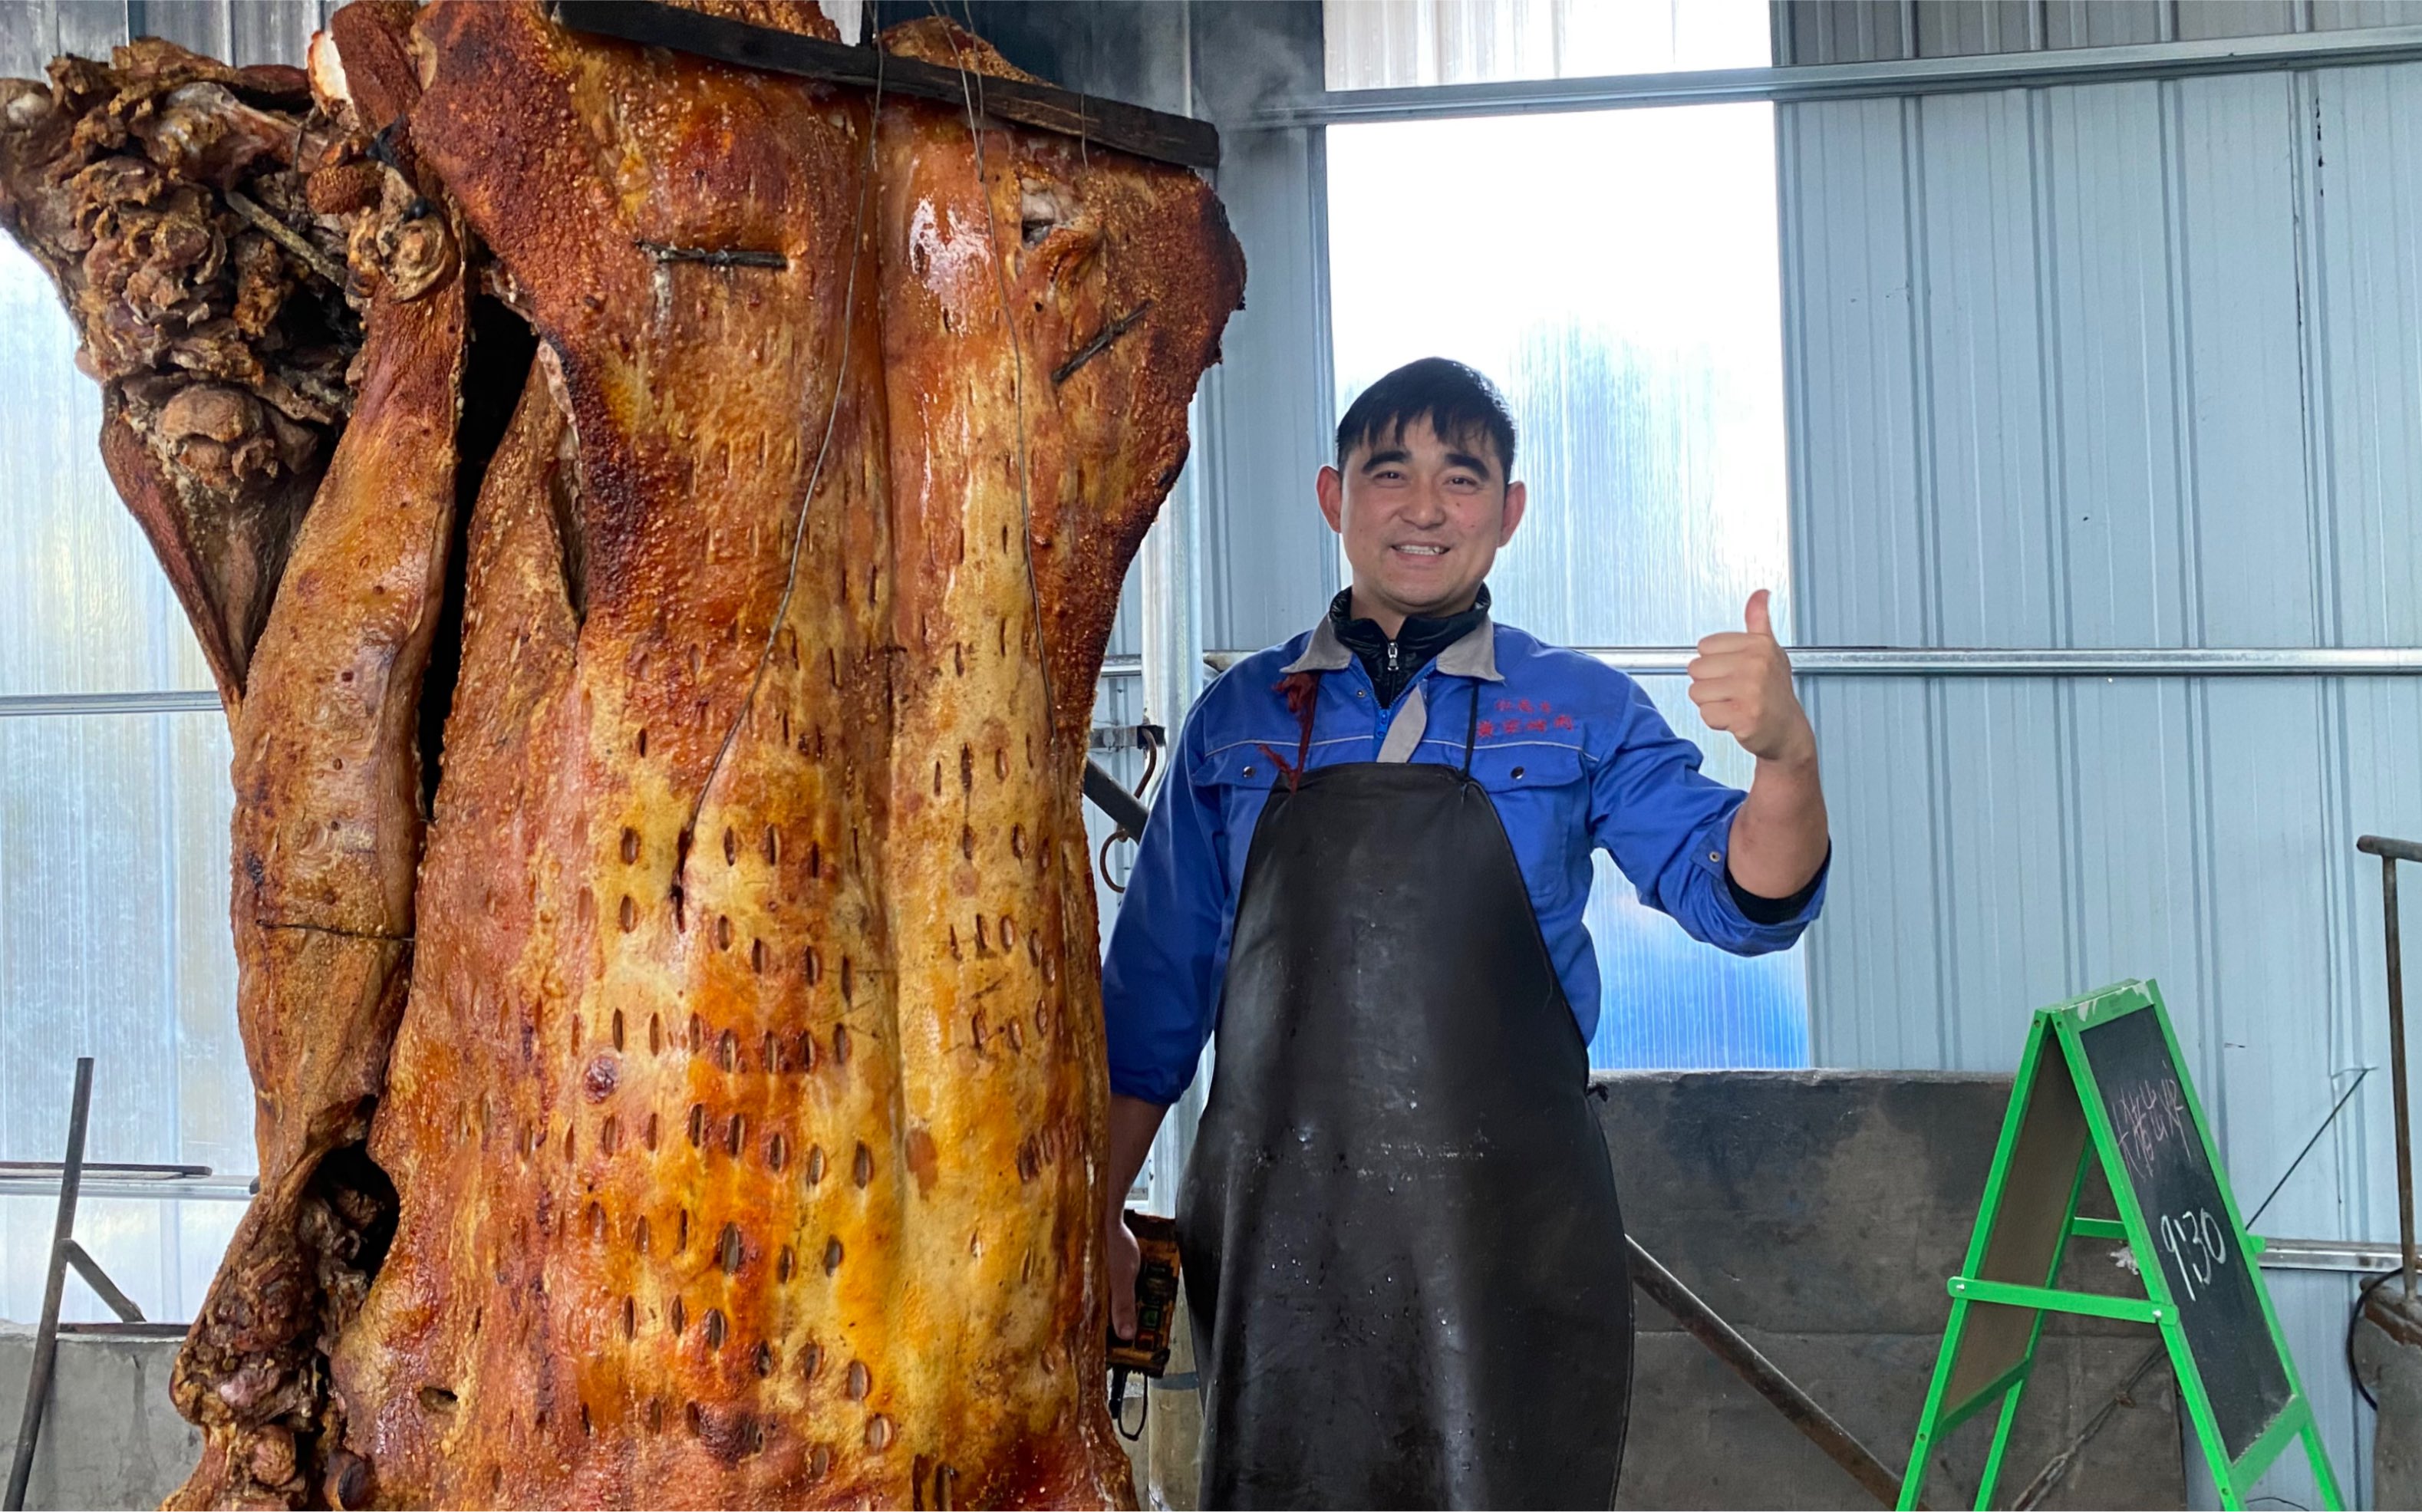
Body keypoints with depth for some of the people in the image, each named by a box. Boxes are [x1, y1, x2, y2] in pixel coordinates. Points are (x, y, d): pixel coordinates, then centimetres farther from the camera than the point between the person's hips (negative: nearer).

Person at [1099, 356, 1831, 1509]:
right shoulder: (1239, 718, 7)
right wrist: (1101, 1212, 8)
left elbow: (1745, 898, -6)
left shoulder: (1580, 711, 4)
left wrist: (1785, 753, -27)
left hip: (1509, 1240, -1)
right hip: (1279, 1237, 1)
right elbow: (1155, 991, 11)